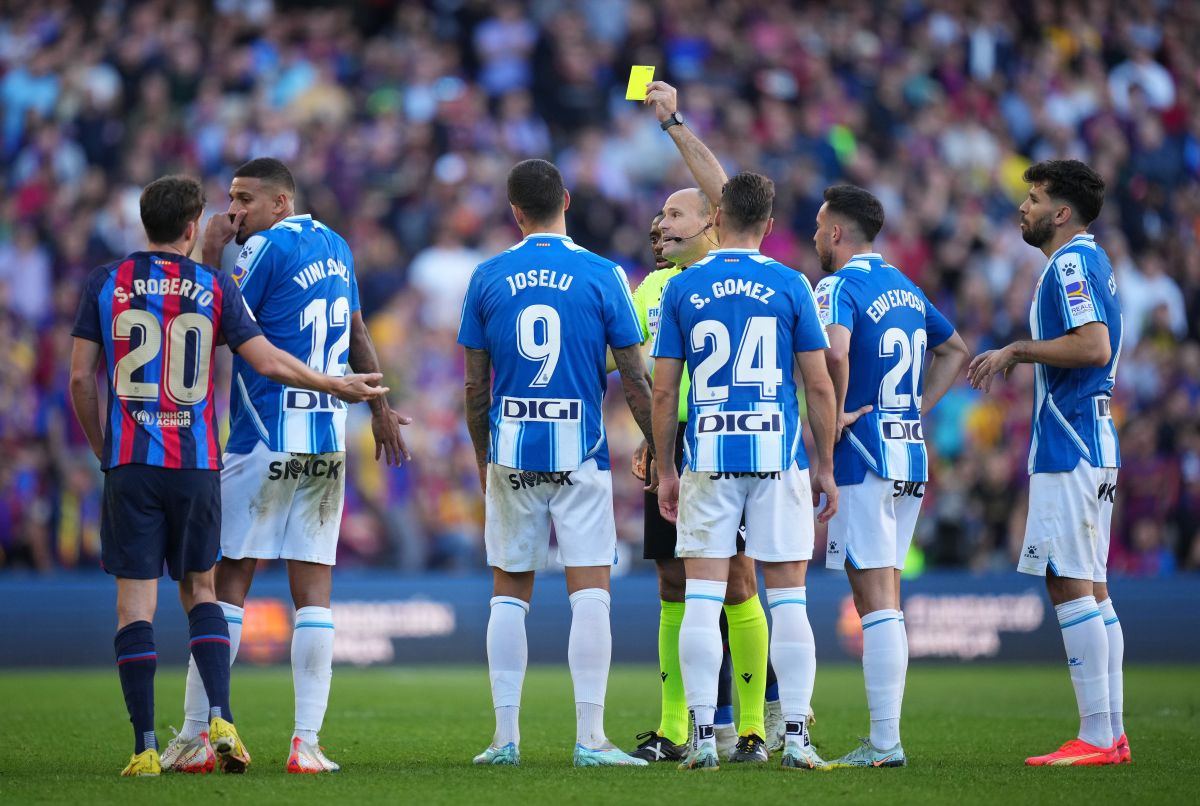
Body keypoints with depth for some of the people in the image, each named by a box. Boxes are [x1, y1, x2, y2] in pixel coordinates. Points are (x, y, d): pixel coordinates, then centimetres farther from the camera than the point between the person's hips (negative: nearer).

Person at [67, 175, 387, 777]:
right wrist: (339, 387, 14)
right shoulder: (214, 288, 2)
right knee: (200, 589, 15)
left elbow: (80, 377, 2)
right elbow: (268, 363, 0)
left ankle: (145, 747, -4)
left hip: (129, 459, -1)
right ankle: (220, 718, -2)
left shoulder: (106, 283, 3)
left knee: (136, 600, 0)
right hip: (196, 460, 1)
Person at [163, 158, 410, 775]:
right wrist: (380, 408, 34)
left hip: (264, 442, -6)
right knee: (314, 586, 3)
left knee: (229, 581, -1)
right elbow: (357, 337, 25)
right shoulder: (336, 248, 14)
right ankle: (307, 742, -3)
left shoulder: (266, 249, -9)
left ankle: (195, 736, -1)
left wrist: (210, 256, -2)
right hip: (329, 442, 6)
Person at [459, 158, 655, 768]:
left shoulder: (488, 278, 3)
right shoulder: (601, 275, -2)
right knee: (590, 591, -1)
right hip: (580, 454, -2)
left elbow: (475, 385, 6)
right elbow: (634, 379, -2)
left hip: (511, 452, 2)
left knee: (509, 593, 10)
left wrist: (482, 458, 18)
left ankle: (505, 737, 10)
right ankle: (590, 737, -6)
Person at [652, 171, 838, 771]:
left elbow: (664, 392, 3)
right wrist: (826, 466, 9)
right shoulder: (790, 286, 1)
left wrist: (664, 470, 11)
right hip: (778, 456, 0)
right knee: (788, 602, 4)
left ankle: (702, 736, -2)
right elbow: (820, 387, 0)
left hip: (708, 458, 0)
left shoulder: (682, 288, 3)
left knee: (701, 600, 3)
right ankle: (796, 737, 2)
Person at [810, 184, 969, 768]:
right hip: (910, 456, 8)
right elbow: (956, 352, 27)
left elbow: (833, 352, -30)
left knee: (877, 600, -8)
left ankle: (885, 744, -8)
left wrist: (835, 415, -16)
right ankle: (885, 736, 13)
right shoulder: (905, 287, 15)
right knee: (884, 600, 12)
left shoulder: (841, 287, -10)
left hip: (862, 457, -8)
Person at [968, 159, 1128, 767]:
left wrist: (1017, 349, -15)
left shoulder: (1069, 263, -12)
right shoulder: (1089, 261, 18)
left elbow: (1093, 346, -24)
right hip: (1093, 443, 10)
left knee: (1068, 584, -10)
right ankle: (1111, 733, 11)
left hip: (1068, 448, -10)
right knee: (1091, 587, 10)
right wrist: (1017, 360, 22)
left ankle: (1095, 738, -12)